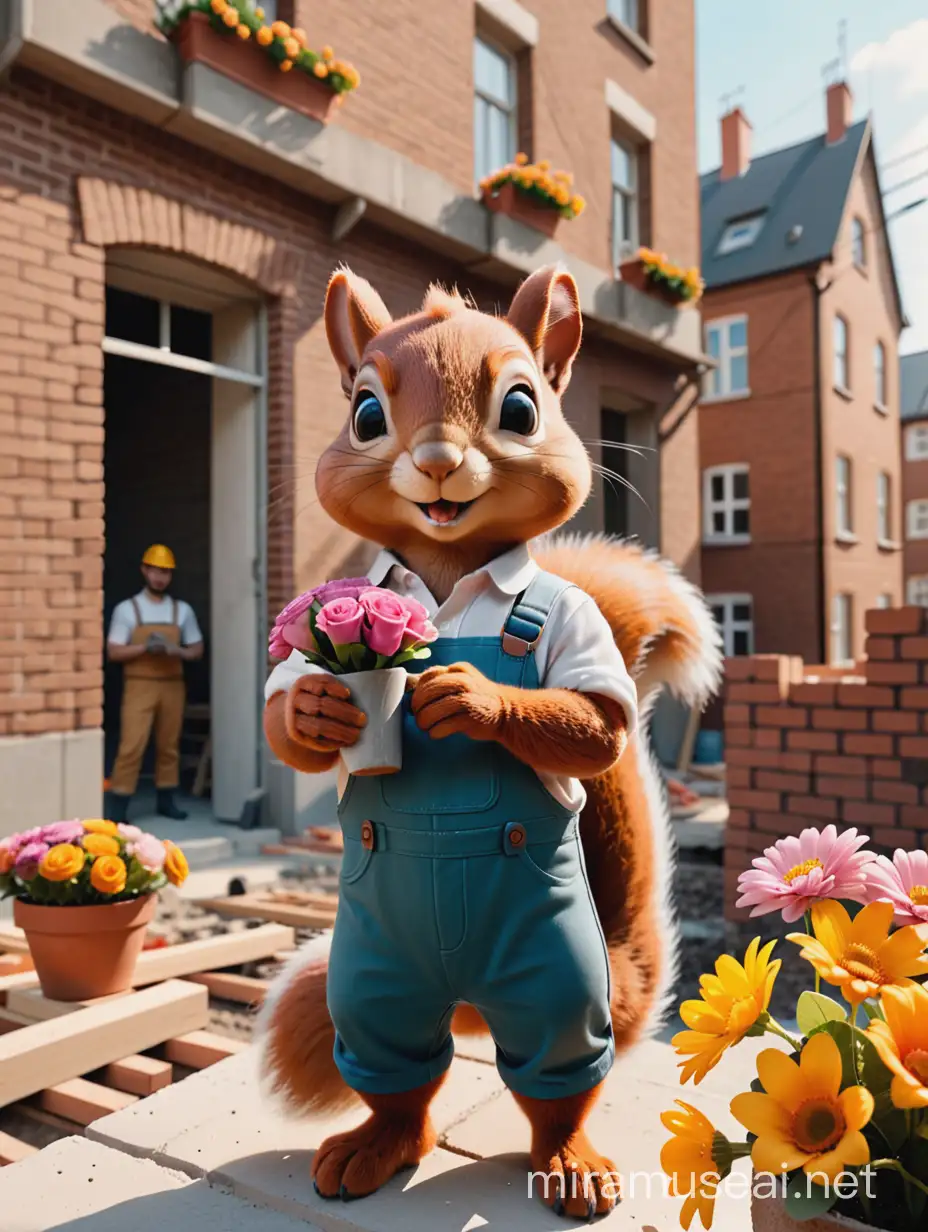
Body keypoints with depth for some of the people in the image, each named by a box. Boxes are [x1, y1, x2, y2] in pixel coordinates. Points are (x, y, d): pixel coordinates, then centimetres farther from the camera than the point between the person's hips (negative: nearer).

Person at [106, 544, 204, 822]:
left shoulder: (183, 610, 8)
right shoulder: (126, 609, 0)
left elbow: (197, 650, 11)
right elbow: (113, 652, -2)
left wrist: (177, 651, -10)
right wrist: (145, 647, -17)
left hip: (172, 686, 3)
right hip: (140, 686, -3)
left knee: (169, 746, 8)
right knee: (132, 745, -8)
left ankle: (166, 800, 20)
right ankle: (117, 808, -2)